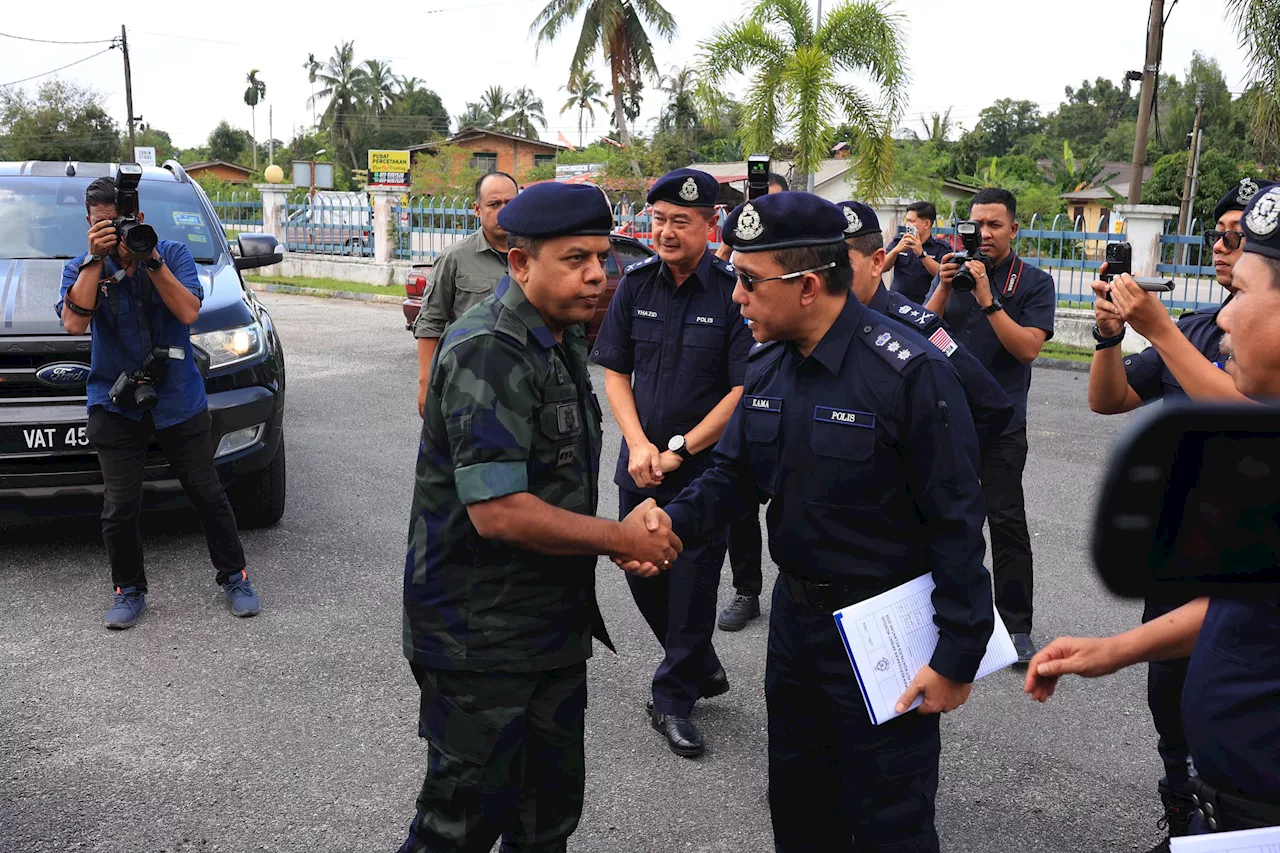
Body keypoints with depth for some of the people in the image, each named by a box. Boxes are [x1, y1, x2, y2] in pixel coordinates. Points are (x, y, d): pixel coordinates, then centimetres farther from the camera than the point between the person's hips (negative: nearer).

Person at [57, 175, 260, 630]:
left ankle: (234, 577, 21)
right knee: (120, 507, 1)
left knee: (207, 494, 5)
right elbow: (75, 322, -16)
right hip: (116, 405, 1)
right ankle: (129, 590, 20)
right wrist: (96, 259, -19)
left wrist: (151, 260, -20)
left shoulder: (173, 254, 0)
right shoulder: (80, 268, 2)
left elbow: (188, 311, -14)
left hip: (179, 400, 0)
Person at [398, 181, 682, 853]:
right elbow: (498, 512, -29)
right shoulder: (487, 353, -22)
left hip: (555, 624, 9)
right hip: (479, 640, -9)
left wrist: (635, 531, 2)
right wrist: (619, 538, -17)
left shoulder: (562, 341, 9)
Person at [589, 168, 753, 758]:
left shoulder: (733, 292, -12)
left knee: (692, 582, 5)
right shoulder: (636, 283, 2)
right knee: (643, 575, 14)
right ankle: (703, 669, 37)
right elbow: (615, 372, 5)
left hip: (706, 470, -5)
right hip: (641, 463, 5)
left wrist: (679, 450, -13)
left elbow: (743, 389, -14)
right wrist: (639, 445, -8)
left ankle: (674, 699, 25)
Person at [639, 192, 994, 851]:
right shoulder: (767, 367, 2)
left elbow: (956, 524, -19)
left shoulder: (910, 372, -21)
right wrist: (675, 519, -14)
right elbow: (733, 473, 7)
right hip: (794, 615, 7)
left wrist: (957, 657, -17)